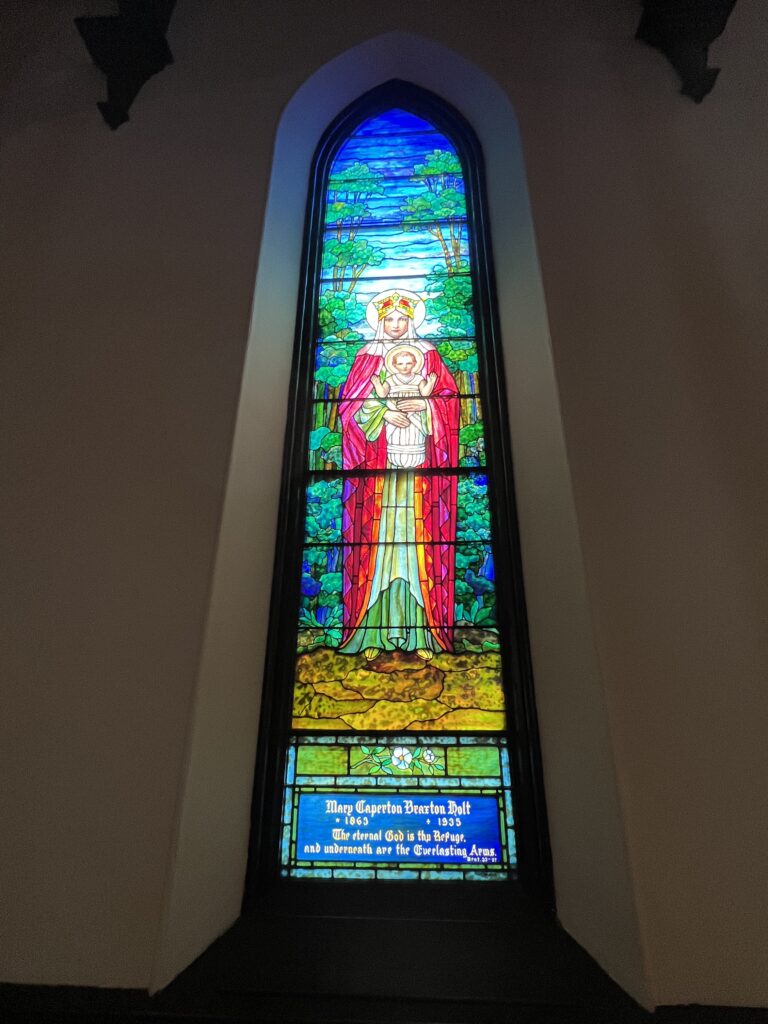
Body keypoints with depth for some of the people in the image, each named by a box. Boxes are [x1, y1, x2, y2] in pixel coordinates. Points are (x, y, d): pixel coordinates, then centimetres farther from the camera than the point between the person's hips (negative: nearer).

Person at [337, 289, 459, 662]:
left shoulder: (428, 355, 13)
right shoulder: (368, 357, 10)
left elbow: (450, 395, 5)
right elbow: (350, 404, 0)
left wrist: (425, 404, -12)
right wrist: (386, 412, -13)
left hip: (421, 478, 1)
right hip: (379, 474, 0)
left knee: (419, 546, -2)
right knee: (378, 544, -3)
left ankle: (421, 635, 4)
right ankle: (375, 635, 3)